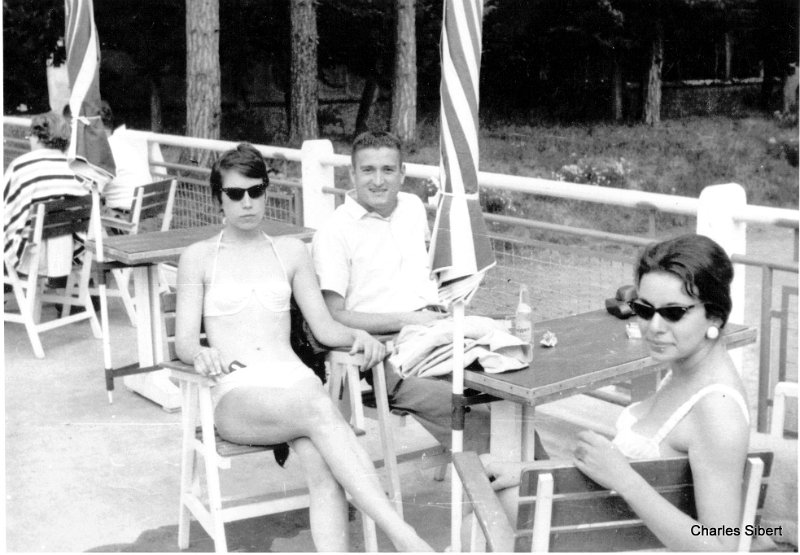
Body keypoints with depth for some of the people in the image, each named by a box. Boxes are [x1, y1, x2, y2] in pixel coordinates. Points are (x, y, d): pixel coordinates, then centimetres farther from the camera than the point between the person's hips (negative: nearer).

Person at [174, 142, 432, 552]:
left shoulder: (291, 251, 20)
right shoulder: (198, 257, 13)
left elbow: (323, 326, 14)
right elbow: (184, 340, 5)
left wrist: (357, 336, -8)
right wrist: (200, 354, -20)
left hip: (294, 378, 3)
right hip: (237, 394, -3)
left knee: (324, 470, -30)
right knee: (319, 410, -36)